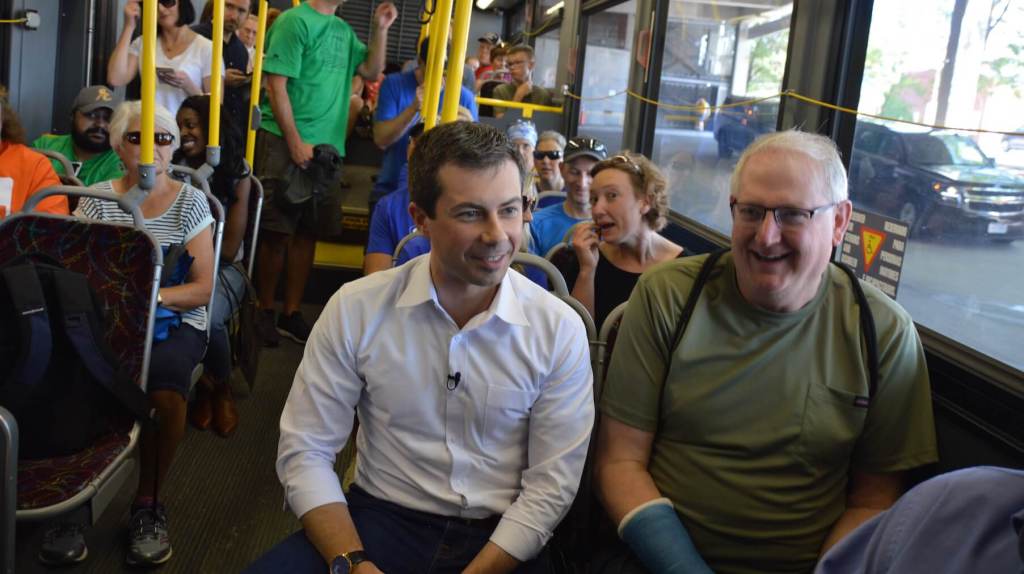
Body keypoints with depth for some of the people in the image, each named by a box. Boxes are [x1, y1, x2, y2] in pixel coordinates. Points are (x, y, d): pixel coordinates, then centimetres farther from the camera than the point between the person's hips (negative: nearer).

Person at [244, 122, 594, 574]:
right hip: (380, 518, 0)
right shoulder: (356, 309, -6)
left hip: (500, 537, 1)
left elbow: (551, 484, -6)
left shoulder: (559, 330, -7)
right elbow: (305, 452, -3)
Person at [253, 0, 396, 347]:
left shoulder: (343, 30, 13)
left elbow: (371, 71, 17)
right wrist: (295, 141, -15)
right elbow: (276, 84, -12)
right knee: (277, 232, -1)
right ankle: (265, 312, 14)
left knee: (308, 232, 8)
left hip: (326, 148, 6)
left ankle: (291, 314, 18)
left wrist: (381, 29, 5)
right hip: (286, 143, -6)